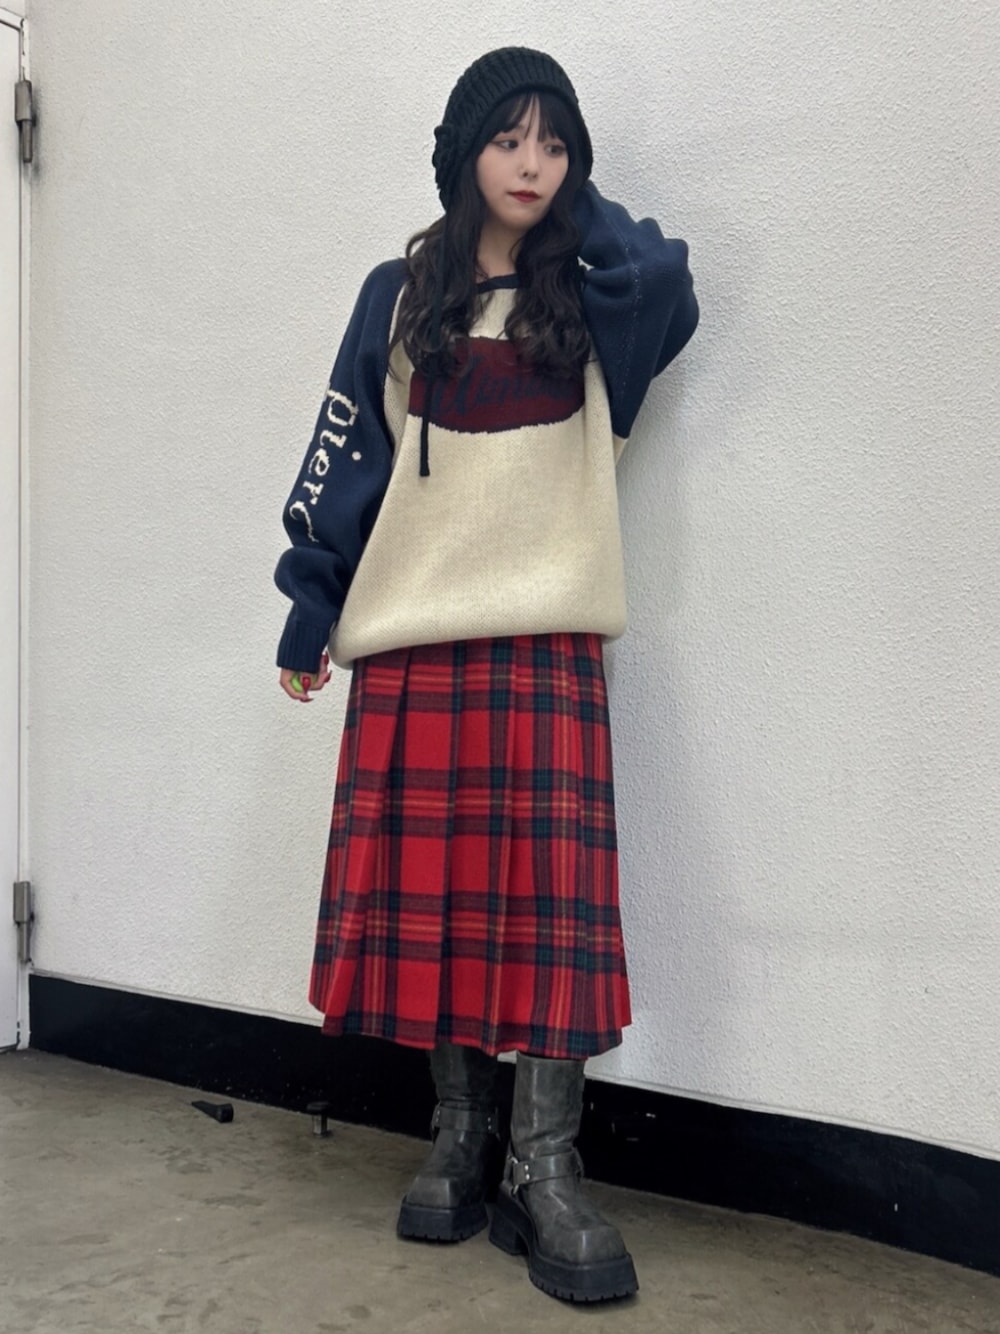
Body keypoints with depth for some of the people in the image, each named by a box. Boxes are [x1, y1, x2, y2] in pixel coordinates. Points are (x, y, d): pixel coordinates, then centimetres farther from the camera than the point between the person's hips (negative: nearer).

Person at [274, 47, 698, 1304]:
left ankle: (544, 1168, 0)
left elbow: (668, 281, -11)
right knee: (425, 888, 2)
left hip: (544, 634, -1)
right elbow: (344, 454, 11)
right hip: (408, 632, 2)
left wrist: (582, 213, 7)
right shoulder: (398, 294, 14)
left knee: (551, 887, -8)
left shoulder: (588, 299, 12)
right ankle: (459, 1130, 17)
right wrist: (311, 606, 7)